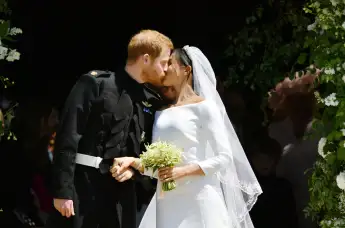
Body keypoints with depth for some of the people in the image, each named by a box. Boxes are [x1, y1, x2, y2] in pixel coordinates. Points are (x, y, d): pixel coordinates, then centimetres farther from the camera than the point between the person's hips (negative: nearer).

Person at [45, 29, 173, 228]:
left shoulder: (152, 102, 12)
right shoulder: (95, 83, -4)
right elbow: (68, 136, -9)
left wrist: (134, 169, -2)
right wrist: (63, 190, -15)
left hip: (120, 191, 5)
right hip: (82, 184, -5)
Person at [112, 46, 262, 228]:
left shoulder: (203, 106, -1)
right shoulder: (161, 113, 15)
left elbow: (224, 157, -6)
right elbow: (157, 166, 14)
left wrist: (182, 171, -15)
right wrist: (134, 162, -5)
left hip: (197, 200, -5)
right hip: (166, 202, 5)